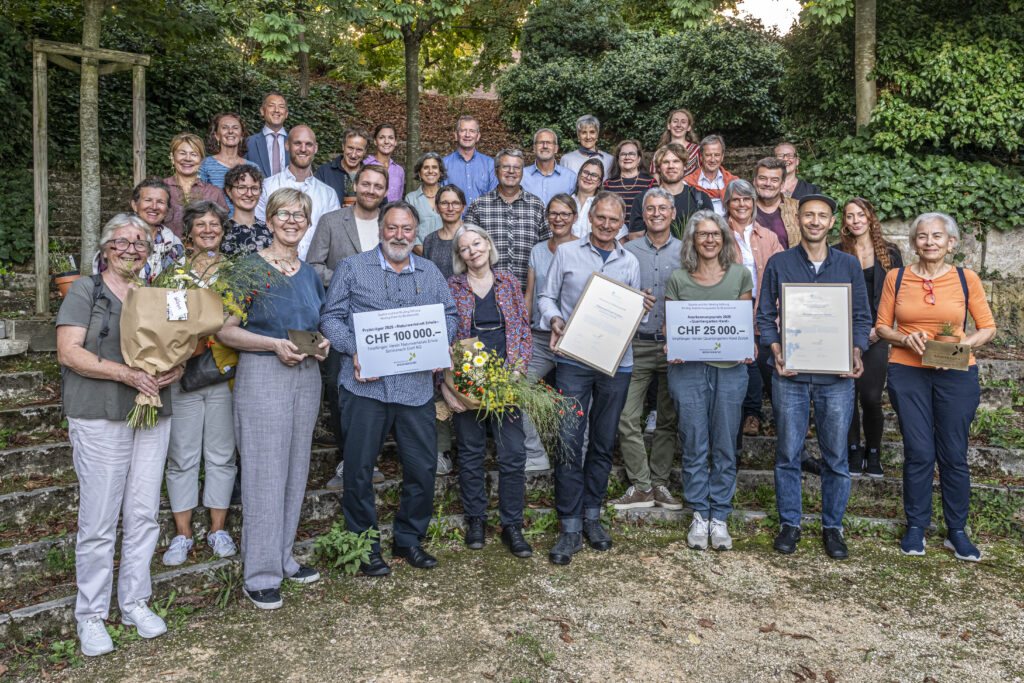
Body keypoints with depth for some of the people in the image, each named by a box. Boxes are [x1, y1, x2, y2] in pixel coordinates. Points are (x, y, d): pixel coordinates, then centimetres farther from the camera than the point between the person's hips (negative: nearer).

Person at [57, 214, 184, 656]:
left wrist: (177, 368, -6)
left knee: (144, 515, 8)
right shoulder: (85, 291, 2)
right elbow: (68, 352, -8)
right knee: (98, 521, -2)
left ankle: (135, 602, 22)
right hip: (100, 419, -4)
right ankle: (91, 615, 14)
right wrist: (127, 373, -18)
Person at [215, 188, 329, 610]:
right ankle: (260, 574, 9)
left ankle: (283, 557, 26)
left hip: (307, 377, 6)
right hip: (262, 375, -6)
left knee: (295, 469, 11)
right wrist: (274, 344, -20)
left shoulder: (309, 274, 13)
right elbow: (224, 330, -9)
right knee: (264, 472, -3)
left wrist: (323, 343, 2)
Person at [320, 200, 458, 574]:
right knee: (359, 467, 3)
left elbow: (450, 315, 16)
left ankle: (409, 539, 26)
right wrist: (353, 351, -12)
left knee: (423, 467, 6)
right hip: (366, 384, -2)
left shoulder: (430, 272, 16)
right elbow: (331, 317, 2)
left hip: (417, 386, 3)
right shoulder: (352, 268, 7)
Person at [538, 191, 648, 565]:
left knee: (604, 443, 10)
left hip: (616, 362, 3)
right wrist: (554, 319, -11)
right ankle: (570, 527, 4)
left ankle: (592, 516, 25)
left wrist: (642, 309, -6)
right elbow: (547, 296, 8)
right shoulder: (566, 253, 6)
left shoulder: (630, 263, 12)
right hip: (574, 360, -2)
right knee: (569, 442, -6)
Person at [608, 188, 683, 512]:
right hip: (636, 345, 0)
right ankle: (641, 485, 6)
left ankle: (660, 483, 18)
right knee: (627, 418, -5)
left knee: (669, 419, 7)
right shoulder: (628, 251, 7)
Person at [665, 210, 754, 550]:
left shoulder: (740, 275, 8)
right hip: (688, 369, 0)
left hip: (730, 369, 1)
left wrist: (748, 347, -8)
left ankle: (719, 517, 17)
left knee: (724, 446, 5)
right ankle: (699, 516, 18)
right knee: (694, 445, 3)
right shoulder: (678, 279, 5)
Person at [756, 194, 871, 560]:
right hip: (790, 374, -1)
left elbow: (862, 317, 10)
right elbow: (765, 316, 6)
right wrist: (777, 352, -10)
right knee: (788, 453, 5)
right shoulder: (778, 264, 6)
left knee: (835, 455, 7)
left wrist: (857, 354, -7)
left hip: (836, 375, 1)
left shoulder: (849, 265, 9)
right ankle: (789, 524, 19)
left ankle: (832, 526, 22)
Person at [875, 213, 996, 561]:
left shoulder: (966, 279, 3)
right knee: (918, 453, 2)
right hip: (908, 373, 0)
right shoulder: (896, 277, 3)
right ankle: (916, 526, 18)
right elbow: (882, 326, 6)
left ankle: (957, 531, 20)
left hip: (956, 375, 0)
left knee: (954, 454, 5)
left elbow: (988, 328, 5)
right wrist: (906, 339, -13)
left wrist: (963, 344, -13)